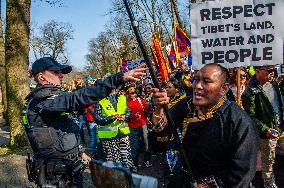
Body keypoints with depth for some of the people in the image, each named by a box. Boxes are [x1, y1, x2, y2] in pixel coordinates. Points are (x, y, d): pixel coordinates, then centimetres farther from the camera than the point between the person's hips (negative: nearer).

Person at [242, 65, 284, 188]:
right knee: (268, 159, 10)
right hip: (267, 132, -6)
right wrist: (266, 130, -25)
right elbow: (251, 117, -19)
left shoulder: (273, 83, 2)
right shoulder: (251, 92, -21)